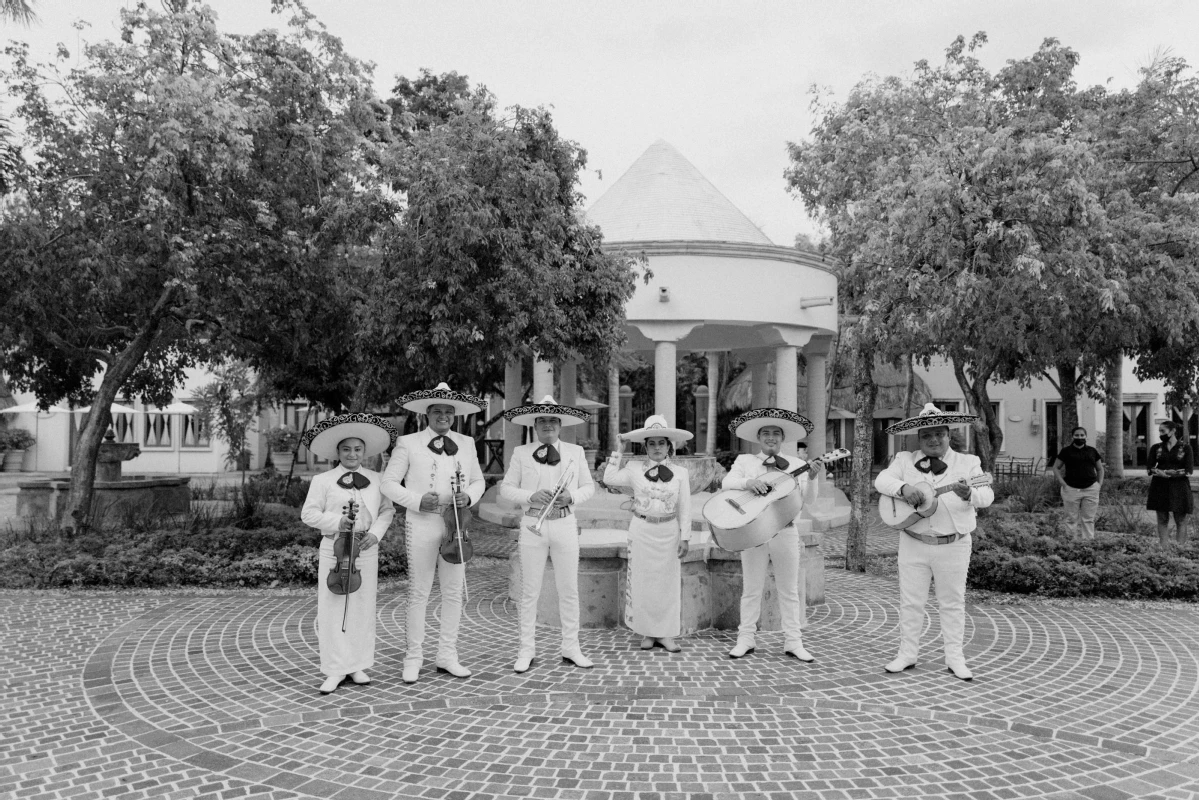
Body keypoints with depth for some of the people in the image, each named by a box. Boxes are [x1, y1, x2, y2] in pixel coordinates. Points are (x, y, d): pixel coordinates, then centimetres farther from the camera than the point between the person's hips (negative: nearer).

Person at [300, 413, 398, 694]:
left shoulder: (376, 480, 7)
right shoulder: (322, 481, 0)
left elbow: (387, 510, 9)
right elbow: (309, 513, 0)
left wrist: (375, 533, -7)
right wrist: (336, 522, -14)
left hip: (366, 550, 2)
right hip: (334, 549, -2)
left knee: (363, 608, 7)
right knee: (332, 609, 0)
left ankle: (358, 665, 20)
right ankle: (335, 670, 10)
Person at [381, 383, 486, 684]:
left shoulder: (466, 443, 11)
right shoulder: (408, 443, 1)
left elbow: (478, 481, 17)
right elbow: (389, 482, 0)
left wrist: (469, 496, -6)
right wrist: (417, 501, -14)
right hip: (421, 524, -3)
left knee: (454, 592, 7)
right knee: (418, 592, 1)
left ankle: (447, 655, 20)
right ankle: (414, 657, 13)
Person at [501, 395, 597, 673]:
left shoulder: (576, 452, 6)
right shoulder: (521, 453, 3)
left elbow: (589, 486, 10)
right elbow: (506, 488, 3)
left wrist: (571, 497, -11)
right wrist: (531, 496, -14)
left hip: (565, 525, 1)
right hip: (533, 525, -1)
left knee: (569, 590, 6)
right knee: (529, 590, 4)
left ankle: (571, 648, 18)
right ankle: (526, 651, 13)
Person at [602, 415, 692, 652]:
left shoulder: (680, 473, 0)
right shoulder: (635, 471, 0)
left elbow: (685, 508, 1)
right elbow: (609, 479, -1)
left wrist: (685, 537, -3)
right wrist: (620, 451, -1)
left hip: (668, 532, 0)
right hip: (642, 532, 0)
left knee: (669, 582, 3)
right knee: (642, 581, 4)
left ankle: (666, 632, 13)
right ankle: (648, 632, 15)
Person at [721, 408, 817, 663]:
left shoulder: (795, 465, 9)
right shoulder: (745, 460, 7)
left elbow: (808, 498, 1)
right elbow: (726, 483, -8)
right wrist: (749, 482, -26)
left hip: (785, 533, 1)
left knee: (789, 589, 6)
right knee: (752, 588, 6)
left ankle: (793, 642, 14)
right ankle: (746, 639, 15)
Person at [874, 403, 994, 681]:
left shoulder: (968, 462, 0)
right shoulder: (905, 460, 4)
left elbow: (986, 496, -11)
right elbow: (881, 480, -7)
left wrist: (968, 494, -33)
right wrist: (903, 487, -26)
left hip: (954, 545, -1)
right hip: (914, 543, 1)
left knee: (953, 602, 8)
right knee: (910, 601, 8)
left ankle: (954, 658, 19)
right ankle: (907, 654, 19)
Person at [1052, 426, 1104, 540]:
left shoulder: (1092, 451, 11)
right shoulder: (1066, 451, 3)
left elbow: (1100, 469, 20)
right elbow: (1055, 467, 6)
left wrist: (1099, 484, 7)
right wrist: (1063, 483, -4)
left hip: (1090, 489, 2)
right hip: (1071, 490, -2)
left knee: (1089, 519, 3)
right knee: (1072, 519, 0)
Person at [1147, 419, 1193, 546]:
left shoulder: (1185, 447, 0)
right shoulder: (1156, 448, 7)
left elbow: (1189, 470, -8)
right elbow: (1150, 468, -1)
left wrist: (1163, 472, -12)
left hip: (1179, 487, -2)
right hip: (1160, 487, 2)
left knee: (1180, 521, 1)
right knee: (1162, 520, 2)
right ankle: (1164, 548, 4)